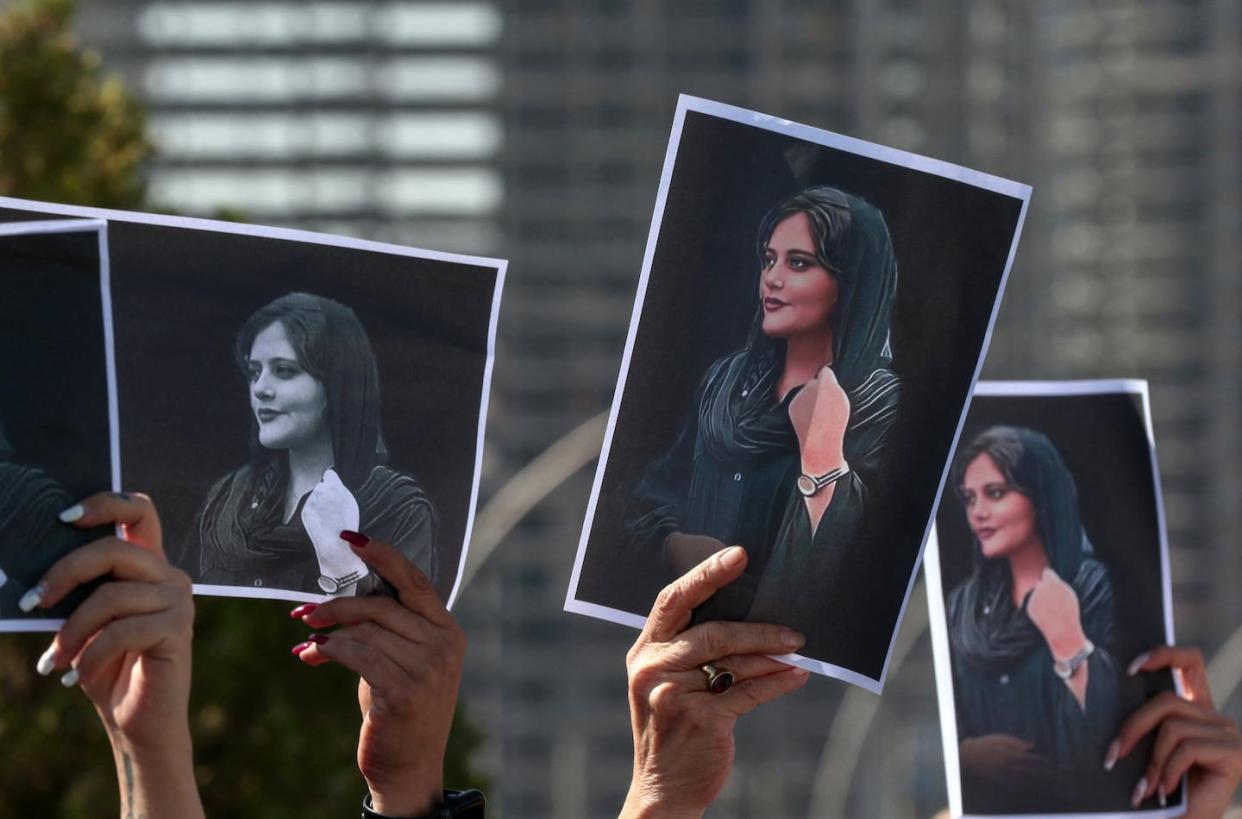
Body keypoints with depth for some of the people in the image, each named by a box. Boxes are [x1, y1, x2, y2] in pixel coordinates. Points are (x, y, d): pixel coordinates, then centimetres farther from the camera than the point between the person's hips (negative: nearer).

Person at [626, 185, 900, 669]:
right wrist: (676, 547, -5)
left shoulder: (883, 407, -6)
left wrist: (821, 448, -18)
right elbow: (653, 497, 14)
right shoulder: (727, 379, 13)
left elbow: (842, 567, -15)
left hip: (805, 656, -3)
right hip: (688, 631, 4)